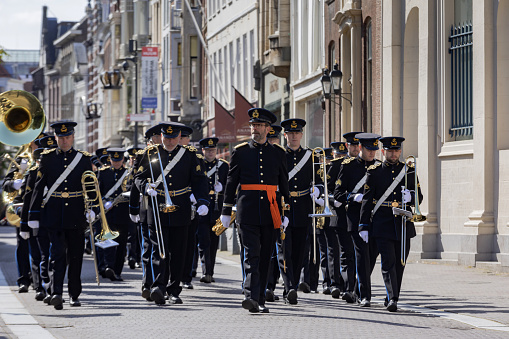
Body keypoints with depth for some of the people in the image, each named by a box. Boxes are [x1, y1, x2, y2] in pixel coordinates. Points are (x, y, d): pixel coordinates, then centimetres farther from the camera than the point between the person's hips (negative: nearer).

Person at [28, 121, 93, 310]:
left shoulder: (84, 159, 6)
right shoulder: (47, 158, 4)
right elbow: (38, 187, 4)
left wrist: (91, 208, -11)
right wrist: (33, 215, 1)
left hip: (76, 215, 1)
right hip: (54, 214, -1)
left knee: (75, 256, 8)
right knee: (57, 254, -12)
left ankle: (75, 294, 19)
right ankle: (56, 293, -21)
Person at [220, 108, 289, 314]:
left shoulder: (278, 153, 10)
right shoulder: (240, 151, 6)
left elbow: (284, 184, 13)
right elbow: (231, 181, 7)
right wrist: (226, 211, 5)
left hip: (271, 211, 2)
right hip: (247, 211, -2)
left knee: (265, 257, 6)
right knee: (251, 254, -12)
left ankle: (259, 300, 12)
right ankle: (251, 297, -22)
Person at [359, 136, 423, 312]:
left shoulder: (409, 170, 9)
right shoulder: (374, 171, 3)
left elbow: (419, 197, 10)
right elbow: (367, 200, 2)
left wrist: (410, 196, -14)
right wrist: (364, 226, -2)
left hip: (403, 224, 3)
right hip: (382, 224, -3)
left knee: (399, 264, 6)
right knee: (388, 262, -12)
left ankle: (392, 298, 19)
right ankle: (392, 299, -18)